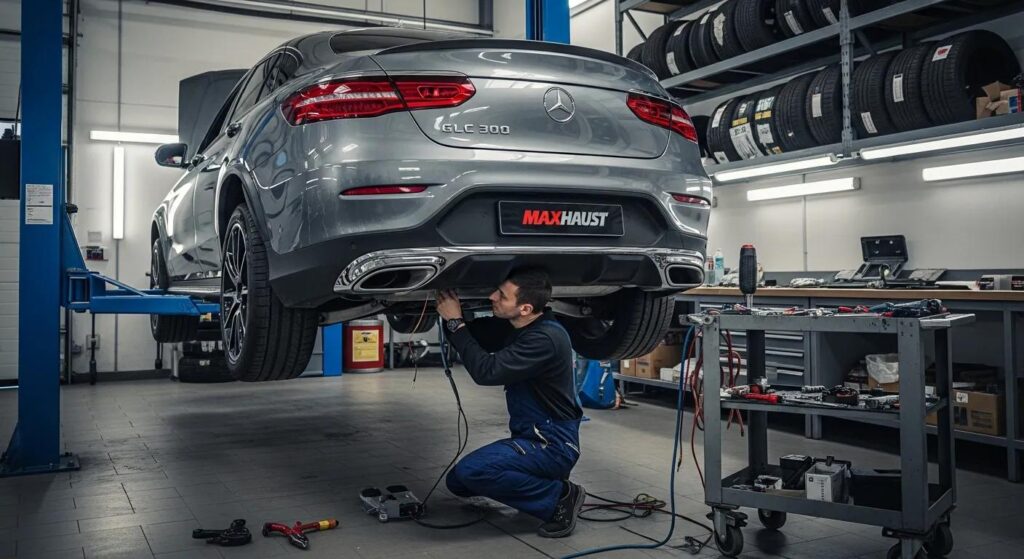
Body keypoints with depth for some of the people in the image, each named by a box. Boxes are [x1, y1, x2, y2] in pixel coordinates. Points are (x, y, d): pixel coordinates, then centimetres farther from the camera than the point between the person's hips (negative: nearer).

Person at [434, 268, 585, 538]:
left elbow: (486, 371, -28)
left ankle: (558, 497, -9)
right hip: (529, 437, 9)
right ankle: (545, 486, 14)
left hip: (553, 443, -9)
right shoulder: (514, 325, 2)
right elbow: (475, 336, 12)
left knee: (472, 470, -27)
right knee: (458, 481, 9)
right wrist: (450, 316, -9)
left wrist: (455, 322, -21)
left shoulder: (545, 338, -26)